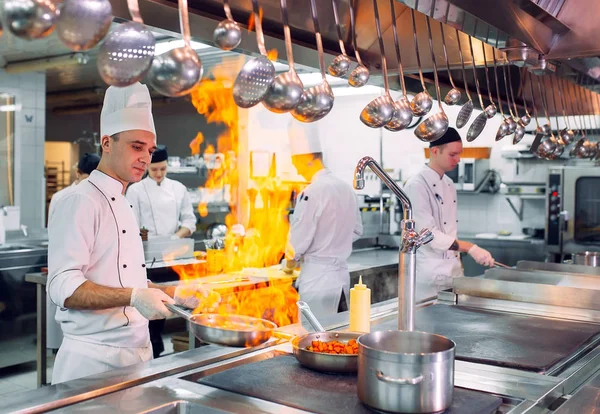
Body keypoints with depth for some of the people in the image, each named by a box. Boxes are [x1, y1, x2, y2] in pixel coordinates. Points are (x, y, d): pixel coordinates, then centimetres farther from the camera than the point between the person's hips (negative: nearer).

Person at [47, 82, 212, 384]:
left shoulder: (123, 205, 16)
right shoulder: (81, 201, -13)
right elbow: (63, 286, -22)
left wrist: (174, 293, 10)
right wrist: (134, 297, -32)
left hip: (136, 353, 8)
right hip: (94, 359, -8)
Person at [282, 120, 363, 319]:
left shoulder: (312, 192, -17)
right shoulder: (346, 188, 7)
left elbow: (298, 241, -13)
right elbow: (357, 231, 18)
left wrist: (289, 262, 5)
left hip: (317, 279, -8)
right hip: (342, 275, 8)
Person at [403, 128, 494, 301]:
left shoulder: (449, 184, 12)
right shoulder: (417, 185, -14)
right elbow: (427, 233, -21)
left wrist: (458, 262, 13)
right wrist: (470, 248, -25)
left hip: (453, 270, 8)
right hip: (429, 274, -8)